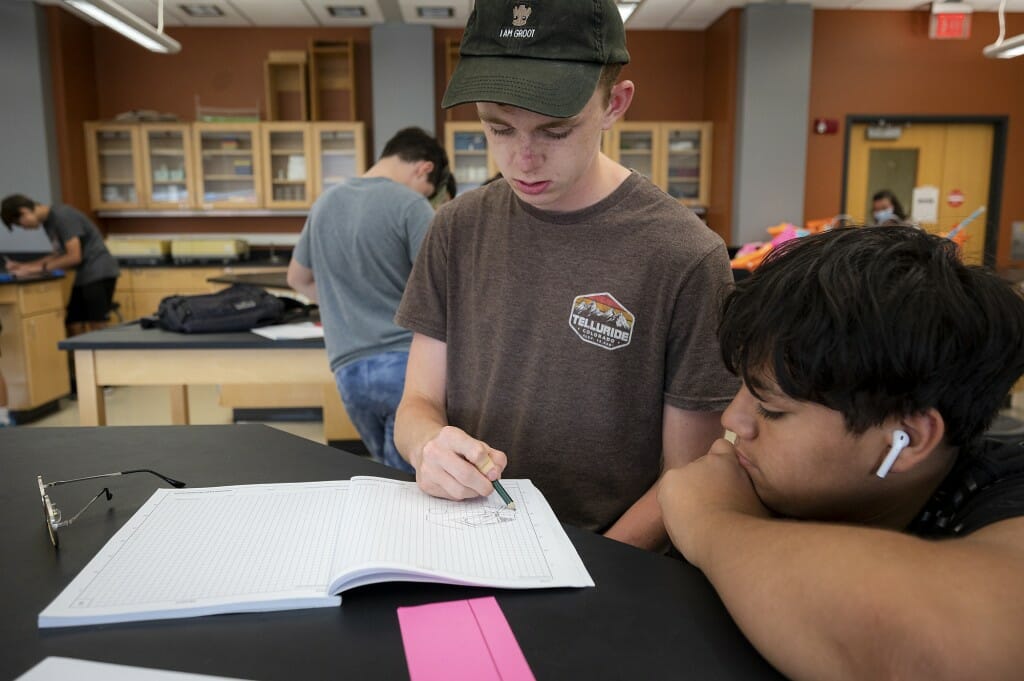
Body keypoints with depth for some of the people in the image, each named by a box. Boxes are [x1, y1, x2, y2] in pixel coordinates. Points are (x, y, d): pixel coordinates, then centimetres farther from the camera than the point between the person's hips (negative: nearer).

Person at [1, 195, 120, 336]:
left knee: (97, 328, -10)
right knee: (73, 325, 6)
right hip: (84, 276, 10)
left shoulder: (63, 216, -14)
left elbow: (74, 257, -18)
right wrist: (26, 266, 13)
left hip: (99, 274, -10)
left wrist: (40, 267, -10)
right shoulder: (48, 221, 14)